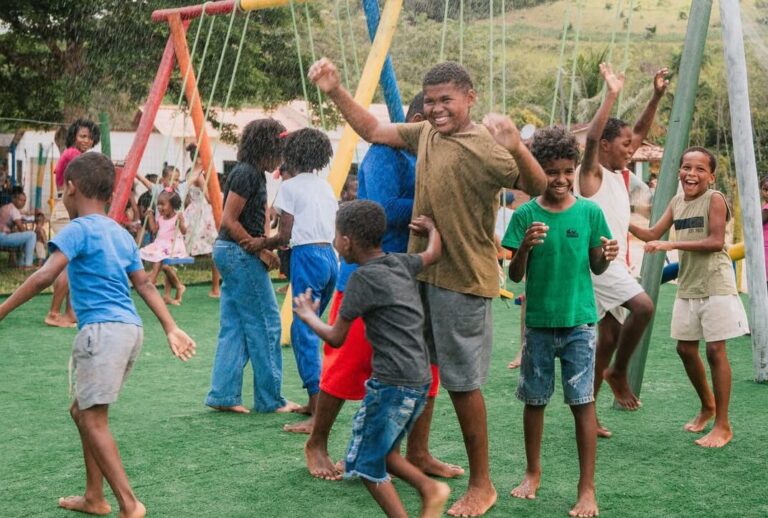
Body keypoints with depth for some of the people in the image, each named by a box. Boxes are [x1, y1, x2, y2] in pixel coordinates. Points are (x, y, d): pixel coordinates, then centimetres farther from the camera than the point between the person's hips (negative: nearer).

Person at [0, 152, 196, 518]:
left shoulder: (78, 229, -6)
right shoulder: (121, 234, 18)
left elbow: (44, 277, -16)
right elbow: (145, 285, 17)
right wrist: (171, 329, 16)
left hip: (103, 330, -8)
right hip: (130, 329, 9)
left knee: (93, 419, -5)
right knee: (83, 411, 19)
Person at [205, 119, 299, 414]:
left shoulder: (255, 174, 14)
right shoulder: (247, 174, -16)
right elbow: (229, 221, -19)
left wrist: (264, 246, 0)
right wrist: (258, 249, -14)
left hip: (233, 255, 10)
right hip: (239, 254, -10)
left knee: (234, 328, 10)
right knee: (266, 324, -2)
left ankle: (223, 395, 12)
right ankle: (270, 399, 5)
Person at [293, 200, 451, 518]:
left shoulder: (363, 278, -11)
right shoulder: (401, 263, 8)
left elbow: (336, 338, -3)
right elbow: (433, 253, 29)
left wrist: (309, 317, 14)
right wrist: (430, 227, 46)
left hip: (392, 384, -9)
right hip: (419, 381, 9)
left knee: (366, 464, 3)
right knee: (383, 453, 21)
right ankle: (430, 490, 9)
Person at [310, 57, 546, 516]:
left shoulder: (484, 147, -17)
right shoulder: (424, 134, 6)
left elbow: (538, 186, -26)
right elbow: (372, 129, 16)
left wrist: (516, 146, -45)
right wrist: (335, 91, 5)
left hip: (464, 280, -7)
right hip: (422, 272, 8)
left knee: (463, 382, 0)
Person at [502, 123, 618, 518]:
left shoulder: (589, 212, -2)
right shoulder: (525, 215, -4)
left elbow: (596, 268, 6)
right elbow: (515, 276, -3)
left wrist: (606, 255, -16)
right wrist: (525, 247, -22)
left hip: (578, 321, -1)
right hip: (538, 321, 1)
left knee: (582, 401, -1)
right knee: (535, 399, 12)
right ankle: (533, 473, 30)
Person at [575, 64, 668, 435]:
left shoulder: (618, 175, 16)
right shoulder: (592, 173, -6)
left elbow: (640, 132, 21)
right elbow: (592, 135, -24)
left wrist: (657, 96, 13)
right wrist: (613, 94, -23)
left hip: (615, 263, 9)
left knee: (608, 340, 8)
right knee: (643, 306, -26)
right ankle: (618, 373, -7)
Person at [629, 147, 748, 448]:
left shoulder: (714, 199, -11)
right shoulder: (676, 203, 8)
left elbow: (716, 242, -21)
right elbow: (652, 235, 11)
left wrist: (672, 245, -25)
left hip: (715, 286, -7)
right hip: (687, 287, 7)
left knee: (715, 350, -5)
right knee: (685, 349, 12)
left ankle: (723, 425, 3)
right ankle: (707, 405, 34)